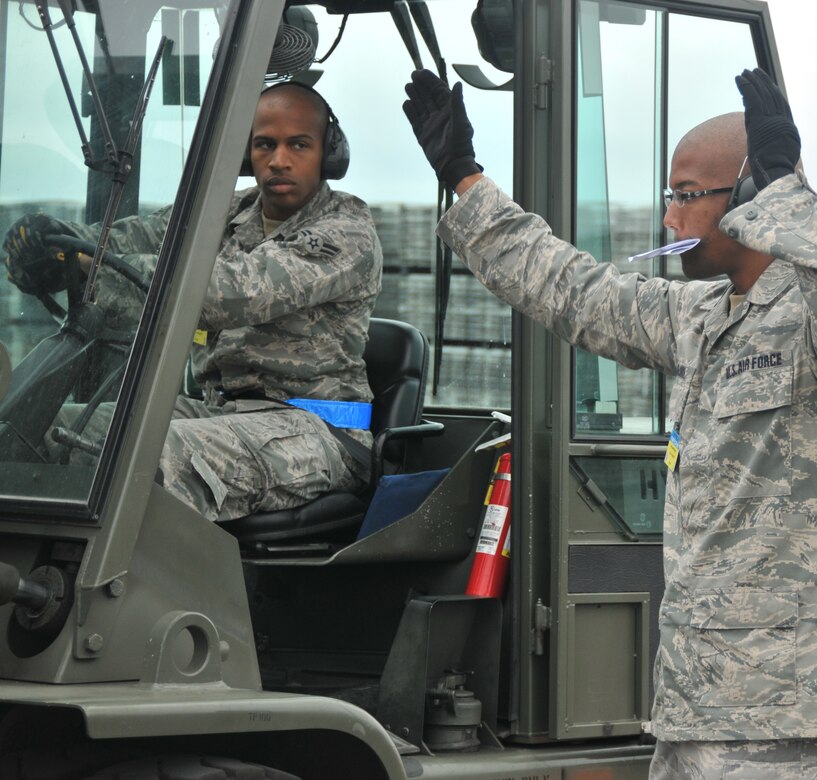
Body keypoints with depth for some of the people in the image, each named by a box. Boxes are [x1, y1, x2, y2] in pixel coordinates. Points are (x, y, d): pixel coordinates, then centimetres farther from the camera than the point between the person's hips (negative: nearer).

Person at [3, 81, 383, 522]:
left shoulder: (349, 235, -8)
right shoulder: (226, 216, 17)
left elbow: (241, 292, -23)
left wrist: (96, 270, -33)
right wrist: (61, 239, -25)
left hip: (312, 428, -8)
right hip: (220, 409, 8)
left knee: (171, 452, -37)